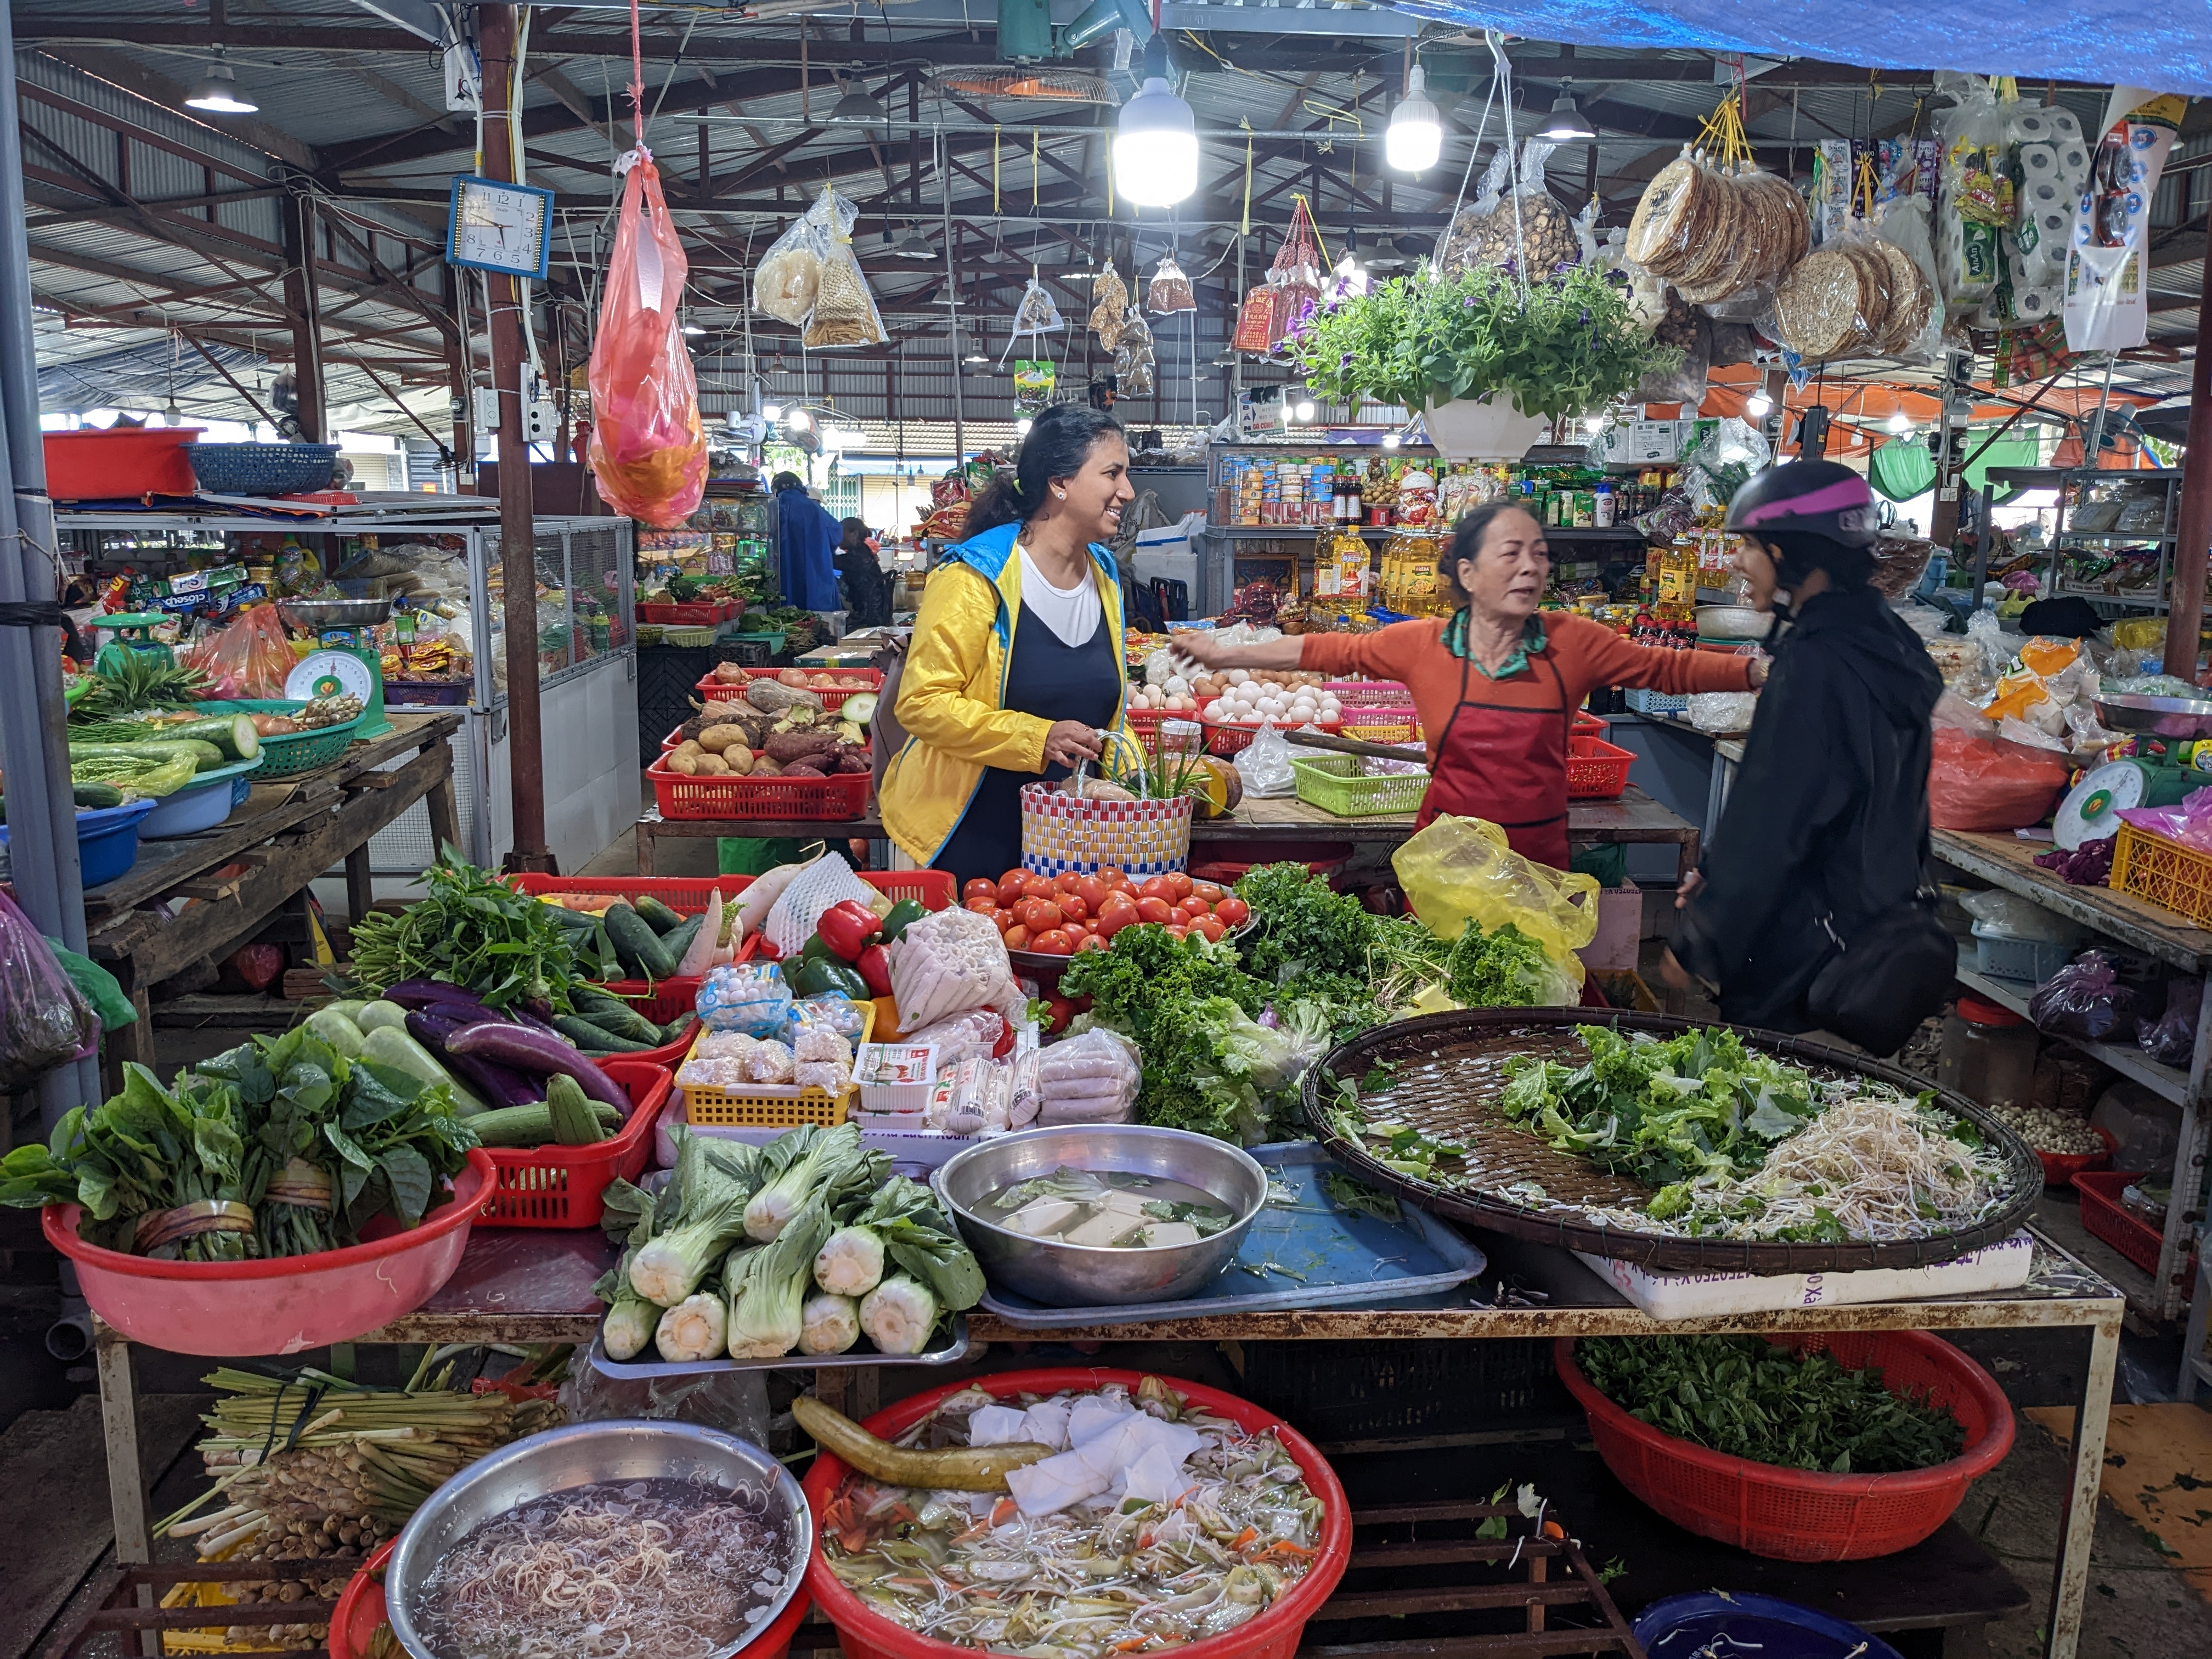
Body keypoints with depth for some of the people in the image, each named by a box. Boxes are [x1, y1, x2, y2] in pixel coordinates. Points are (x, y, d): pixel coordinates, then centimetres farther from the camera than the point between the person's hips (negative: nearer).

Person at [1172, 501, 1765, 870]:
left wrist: (1760, 671, -7)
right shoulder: (1423, 644, -4)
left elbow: (1667, 668, 2)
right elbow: (1330, 651, 3)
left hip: (1538, 859, 1)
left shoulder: (1572, 643, -3)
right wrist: (1224, 655, 3)